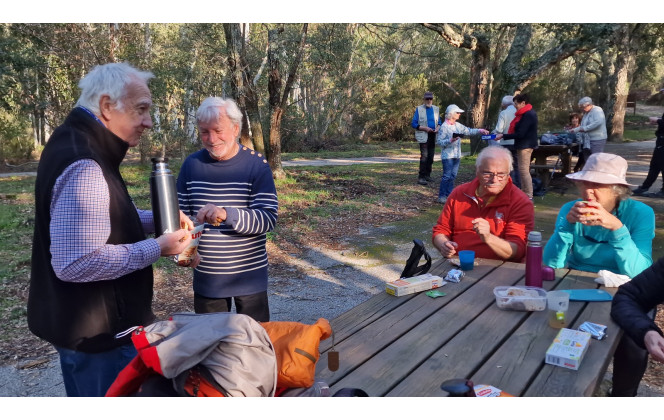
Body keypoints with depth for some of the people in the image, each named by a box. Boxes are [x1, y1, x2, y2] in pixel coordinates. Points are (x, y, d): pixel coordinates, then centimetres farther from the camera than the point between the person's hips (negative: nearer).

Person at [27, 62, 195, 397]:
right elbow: (75, 263, -33)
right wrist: (157, 248, -23)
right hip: (96, 331, -10)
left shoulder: (78, 142, 8)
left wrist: (158, 220, 4)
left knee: (86, 396, 26)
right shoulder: (83, 167, -28)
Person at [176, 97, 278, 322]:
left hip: (249, 277, -2)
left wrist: (226, 214, -33)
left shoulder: (256, 165, -9)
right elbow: (181, 213, 9)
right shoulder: (192, 164, 0)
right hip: (206, 277, 3)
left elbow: (269, 218, -17)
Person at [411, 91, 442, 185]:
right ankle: (421, 177, -11)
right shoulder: (419, 109, -2)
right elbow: (413, 124, -4)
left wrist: (438, 127, -4)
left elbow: (439, 122, 19)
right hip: (423, 136, -6)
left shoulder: (436, 109, 13)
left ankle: (427, 175, 22)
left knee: (431, 156, 10)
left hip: (433, 136, 6)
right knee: (424, 156, -14)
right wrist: (425, 128, -16)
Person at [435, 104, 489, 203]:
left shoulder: (458, 125, 12)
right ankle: (441, 196, -3)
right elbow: (439, 141, -12)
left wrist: (480, 130, 9)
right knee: (447, 176, -8)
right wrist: (450, 140, -23)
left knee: (453, 176, 9)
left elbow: (468, 131, 19)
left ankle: (449, 195, 15)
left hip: (457, 155, 7)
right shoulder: (444, 126, -9)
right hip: (447, 155, -7)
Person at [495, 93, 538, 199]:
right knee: (522, 170, 14)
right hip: (523, 145, 10)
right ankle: (524, 193, 21)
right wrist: (504, 136, 7)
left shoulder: (528, 115, -18)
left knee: (524, 170, -8)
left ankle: (529, 196, -5)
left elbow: (520, 134, -22)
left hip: (525, 146, -10)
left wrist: (503, 136, -18)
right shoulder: (526, 114, 14)